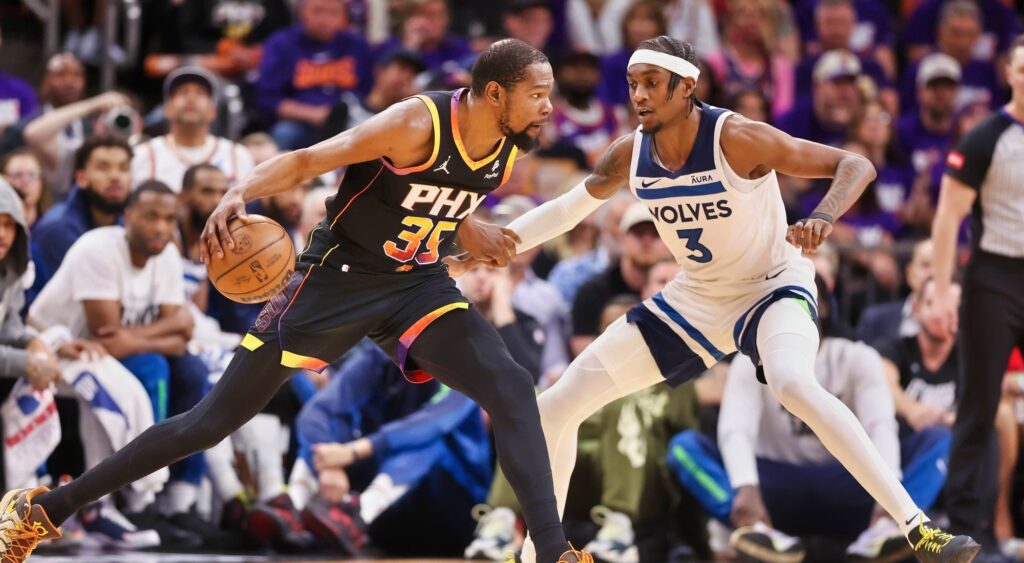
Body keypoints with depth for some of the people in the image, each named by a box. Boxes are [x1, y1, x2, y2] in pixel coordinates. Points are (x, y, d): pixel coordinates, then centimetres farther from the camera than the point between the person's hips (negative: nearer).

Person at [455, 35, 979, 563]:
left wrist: (823, 218, -43)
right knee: (555, 409, 1)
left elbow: (856, 165, -23)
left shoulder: (736, 138, -26)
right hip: (694, 299, 6)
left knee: (793, 385, -41)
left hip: (772, 287, -6)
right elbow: (568, 208, 9)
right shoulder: (630, 154, -10)